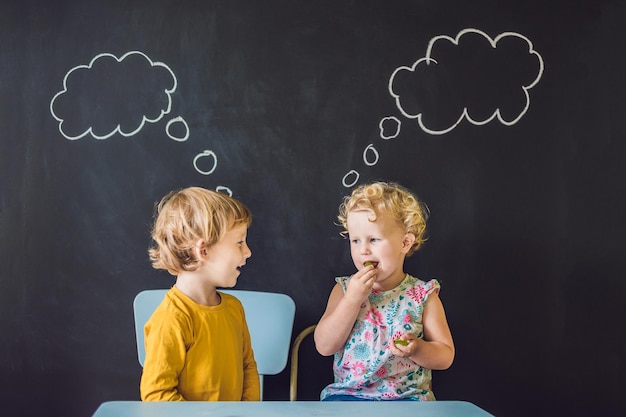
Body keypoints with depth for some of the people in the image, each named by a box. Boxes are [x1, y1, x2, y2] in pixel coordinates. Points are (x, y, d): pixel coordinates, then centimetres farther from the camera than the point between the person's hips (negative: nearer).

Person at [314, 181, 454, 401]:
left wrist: (416, 349, -19)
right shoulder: (344, 289, 3)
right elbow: (324, 346, -6)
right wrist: (352, 299, -15)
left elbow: (446, 355, 2)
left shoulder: (423, 295, 0)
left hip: (406, 396, -1)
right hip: (347, 393, 1)